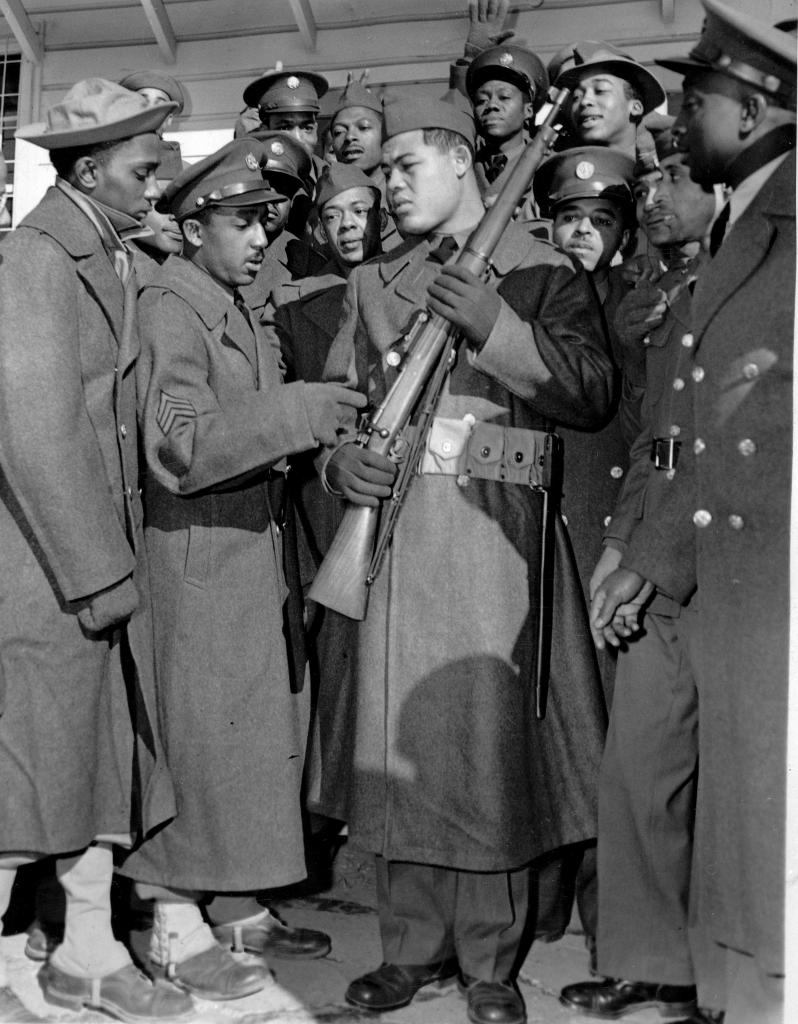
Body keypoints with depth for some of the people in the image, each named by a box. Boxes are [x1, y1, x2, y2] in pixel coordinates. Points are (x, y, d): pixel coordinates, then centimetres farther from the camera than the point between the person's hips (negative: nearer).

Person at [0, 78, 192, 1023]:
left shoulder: (112, 259, 13)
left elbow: (114, 419, 10)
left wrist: (117, 561, 5)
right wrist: (96, 574, -17)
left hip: (101, 558, 8)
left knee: (105, 758, 13)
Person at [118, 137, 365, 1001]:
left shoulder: (236, 311, 17)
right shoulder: (169, 311, -12)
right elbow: (177, 447, -22)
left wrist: (326, 432, 6)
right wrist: (294, 414, -26)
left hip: (252, 564, 9)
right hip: (196, 566, -9)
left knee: (253, 735, 13)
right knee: (198, 737, -1)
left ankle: (236, 906, 26)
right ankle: (178, 928, 13)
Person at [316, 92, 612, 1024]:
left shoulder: (540, 269, 6)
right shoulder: (372, 280, 18)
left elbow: (593, 392, -4)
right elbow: (333, 395, 16)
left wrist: (498, 329, -17)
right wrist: (342, 458, -5)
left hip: (493, 526, -3)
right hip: (392, 523, 4)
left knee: (489, 731, -4)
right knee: (398, 727, 4)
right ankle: (412, 947, 19)